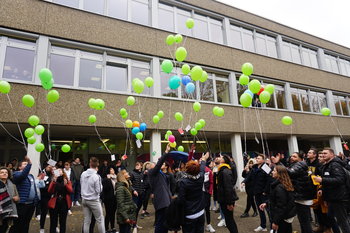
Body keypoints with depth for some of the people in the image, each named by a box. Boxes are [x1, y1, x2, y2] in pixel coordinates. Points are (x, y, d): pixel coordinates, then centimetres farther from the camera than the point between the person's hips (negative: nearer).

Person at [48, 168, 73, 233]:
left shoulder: (67, 181, 3)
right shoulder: (53, 181, 4)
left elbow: (71, 191, -8)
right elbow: (49, 191, -10)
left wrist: (66, 184, -23)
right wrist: (53, 182, -22)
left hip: (64, 204, 0)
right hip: (54, 203, 0)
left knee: (63, 222, 11)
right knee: (53, 222, 5)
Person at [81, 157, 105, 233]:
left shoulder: (83, 174, -6)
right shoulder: (96, 176, -22)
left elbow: (81, 185, 9)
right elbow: (98, 190, -17)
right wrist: (100, 185, 0)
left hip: (84, 199, 5)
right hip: (94, 200, -5)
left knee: (86, 221, 14)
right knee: (100, 220, 9)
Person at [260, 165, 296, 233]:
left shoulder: (279, 188, -27)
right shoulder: (285, 184, 5)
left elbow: (280, 207, -26)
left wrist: (275, 221, -20)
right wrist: (266, 204, 10)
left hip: (283, 218, -9)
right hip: (287, 215, 9)